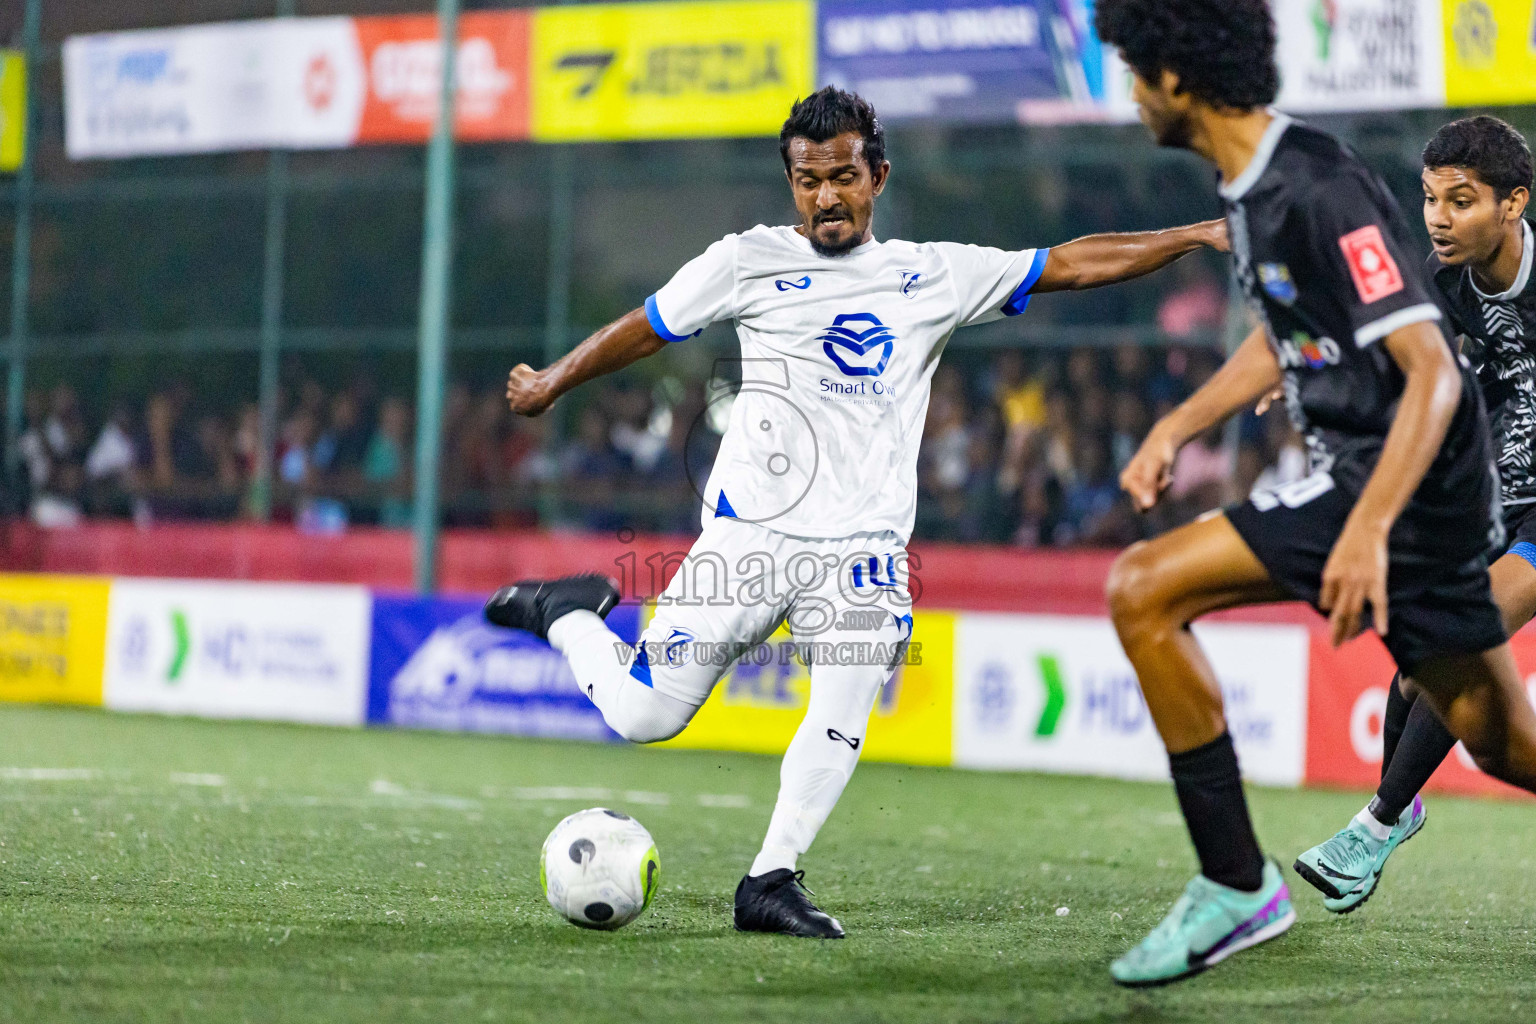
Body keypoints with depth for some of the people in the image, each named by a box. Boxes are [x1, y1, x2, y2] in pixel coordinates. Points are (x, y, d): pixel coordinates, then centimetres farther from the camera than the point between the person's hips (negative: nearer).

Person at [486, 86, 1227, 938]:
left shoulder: (934, 274, 10)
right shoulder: (750, 262, 4)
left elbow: (1069, 265, 9)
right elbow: (647, 328, 15)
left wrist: (1193, 237, 3)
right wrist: (553, 382, 22)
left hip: (864, 542, 2)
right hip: (752, 528, -2)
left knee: (846, 707, -21)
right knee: (645, 717, -4)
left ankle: (771, 881, -11)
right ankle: (565, 614, 25)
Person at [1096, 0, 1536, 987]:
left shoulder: (1321, 191, -21)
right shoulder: (1257, 187, 8)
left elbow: (1432, 370, -26)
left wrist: (1367, 529, -35)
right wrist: (1180, 425, 18)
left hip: (1405, 478, -10)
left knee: (1143, 590, -15)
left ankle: (1237, 886, -10)